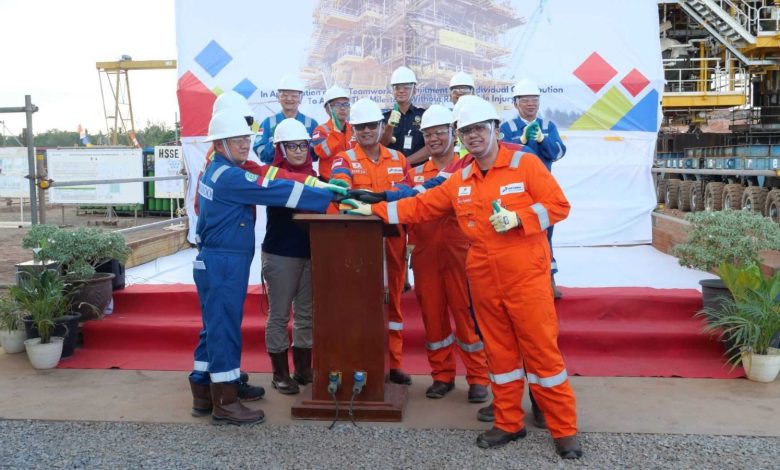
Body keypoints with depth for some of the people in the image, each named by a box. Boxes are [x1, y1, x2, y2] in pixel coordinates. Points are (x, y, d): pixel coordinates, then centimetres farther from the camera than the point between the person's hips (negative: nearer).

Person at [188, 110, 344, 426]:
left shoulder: (216, 171, 15)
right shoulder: (229, 176, -17)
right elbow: (277, 191, -21)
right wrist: (329, 195, -19)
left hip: (215, 262, 10)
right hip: (223, 264, -10)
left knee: (215, 328, 15)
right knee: (225, 329, -3)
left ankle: (203, 394, 24)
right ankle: (224, 403, 5)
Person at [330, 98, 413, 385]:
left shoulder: (398, 159, 13)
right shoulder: (345, 159, 3)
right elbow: (339, 187, -18)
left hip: (393, 238, 3)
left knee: (393, 298, 8)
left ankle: (393, 363, 18)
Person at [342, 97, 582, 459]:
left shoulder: (525, 164, -4)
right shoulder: (459, 181, 10)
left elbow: (559, 205, -7)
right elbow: (421, 206, 13)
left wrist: (517, 217, -20)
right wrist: (375, 210, 9)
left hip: (526, 278, -5)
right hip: (484, 282, 5)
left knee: (542, 351, 0)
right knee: (499, 352, 13)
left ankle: (564, 430, 13)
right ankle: (508, 423, 26)